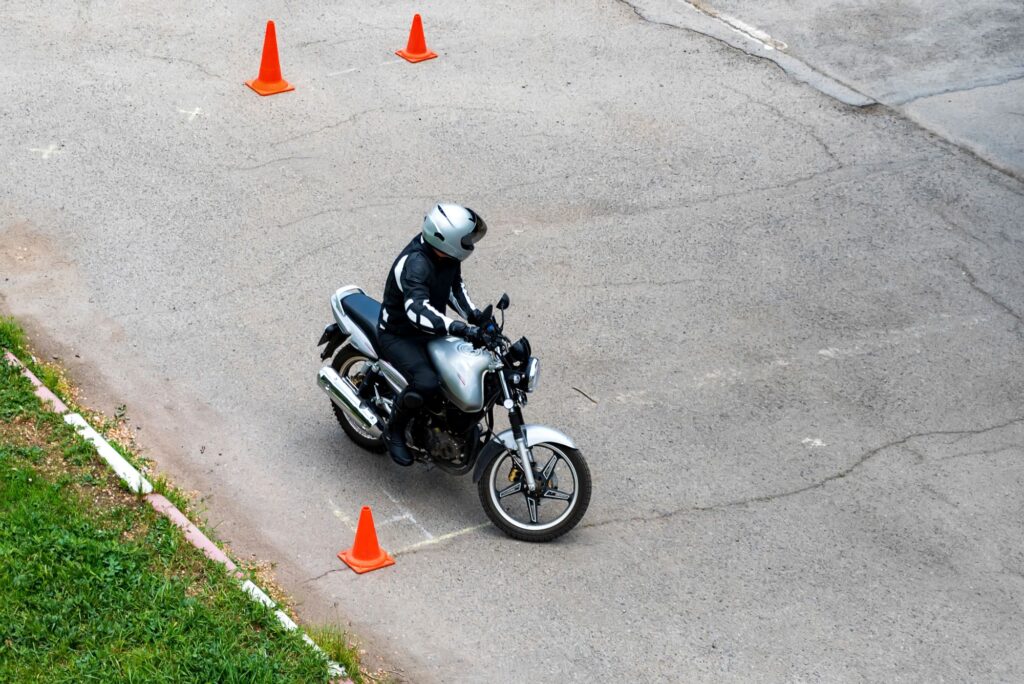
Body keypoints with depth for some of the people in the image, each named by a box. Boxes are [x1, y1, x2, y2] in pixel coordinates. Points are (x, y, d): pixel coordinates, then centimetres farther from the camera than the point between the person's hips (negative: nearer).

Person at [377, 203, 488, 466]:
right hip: (399, 334, -9)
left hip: (432, 328, 9)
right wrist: (460, 328, -54)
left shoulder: (448, 256, -6)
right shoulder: (415, 264, -33)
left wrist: (473, 314, -3)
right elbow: (417, 311, -46)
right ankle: (394, 432, -6)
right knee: (427, 383, -32)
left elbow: (455, 284, 13)